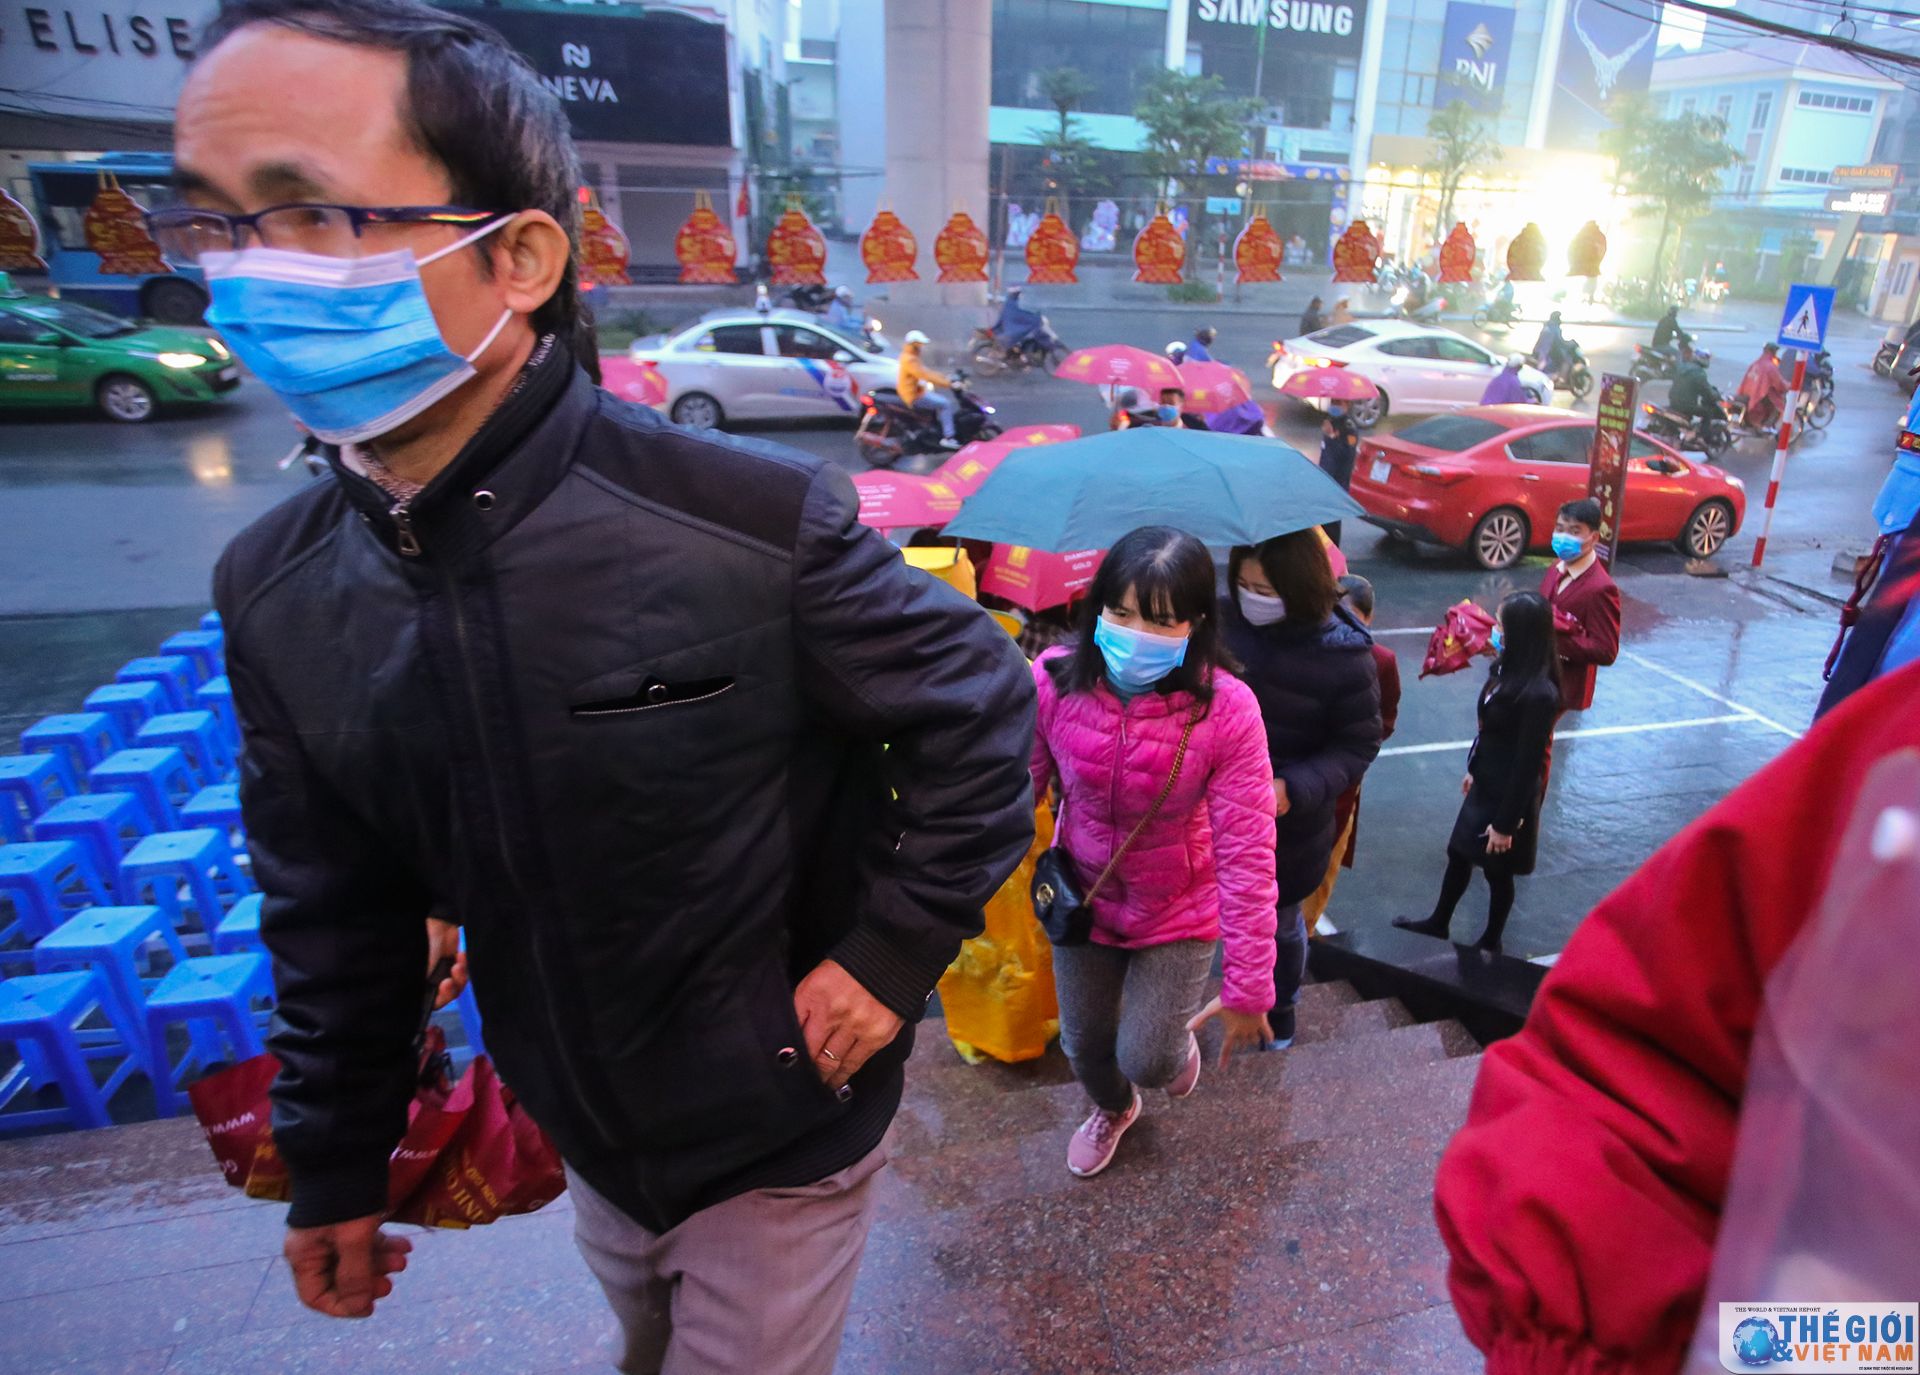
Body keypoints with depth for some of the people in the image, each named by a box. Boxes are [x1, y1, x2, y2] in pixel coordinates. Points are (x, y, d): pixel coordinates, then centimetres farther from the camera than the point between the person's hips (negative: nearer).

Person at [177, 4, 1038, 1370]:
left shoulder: (754, 520, -27)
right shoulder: (277, 589, -9)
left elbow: (977, 712, -14)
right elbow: (335, 915, 1)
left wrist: (894, 948, -16)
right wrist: (335, 1161, 10)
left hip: (785, 1128, -5)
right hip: (587, 1135, 5)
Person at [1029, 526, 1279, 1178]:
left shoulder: (1226, 708, -28)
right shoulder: (1055, 680, -23)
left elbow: (1246, 854, -23)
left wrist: (1248, 987, -19)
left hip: (1180, 912, -2)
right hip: (1083, 900, 3)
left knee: (1146, 1060, 2)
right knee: (1084, 1045, 21)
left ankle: (1176, 1039, 43)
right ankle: (1112, 1109, 60)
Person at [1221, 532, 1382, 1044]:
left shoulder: (1345, 659, -21)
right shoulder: (1224, 620, -15)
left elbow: (1357, 747, -13)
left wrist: (1294, 789, -27)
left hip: (1290, 824, -2)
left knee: (1279, 922, 21)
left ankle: (1281, 1003, 50)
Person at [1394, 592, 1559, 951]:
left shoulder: (1539, 693, -29)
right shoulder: (1508, 668, -4)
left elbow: (1529, 764, -24)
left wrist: (1506, 822, -18)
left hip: (1509, 795, -8)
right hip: (1487, 785, 8)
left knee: (1498, 872, 14)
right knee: (1458, 854, 22)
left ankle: (1491, 941, 37)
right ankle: (1438, 923, 43)